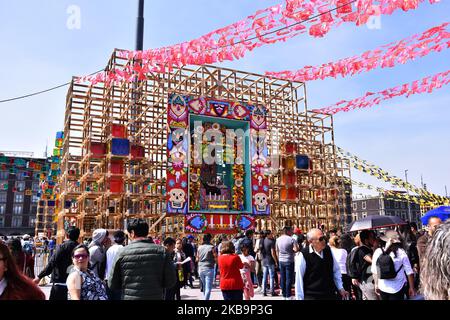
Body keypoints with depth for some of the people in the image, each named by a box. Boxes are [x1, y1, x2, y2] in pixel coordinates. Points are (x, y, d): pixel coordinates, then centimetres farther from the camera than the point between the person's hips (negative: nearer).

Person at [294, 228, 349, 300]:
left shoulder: (328, 250, 0)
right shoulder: (303, 255, -17)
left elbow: (336, 270, 12)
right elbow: (299, 280, -12)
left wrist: (340, 288, 11)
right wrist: (300, 298, -9)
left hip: (330, 294, 5)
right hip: (311, 296, -5)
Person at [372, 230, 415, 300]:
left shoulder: (378, 252, -11)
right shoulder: (401, 252, -15)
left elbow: (374, 271, -1)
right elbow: (409, 272, -10)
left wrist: (376, 284, 13)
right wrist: (412, 288, 3)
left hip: (382, 288, 2)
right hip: (398, 288, -2)